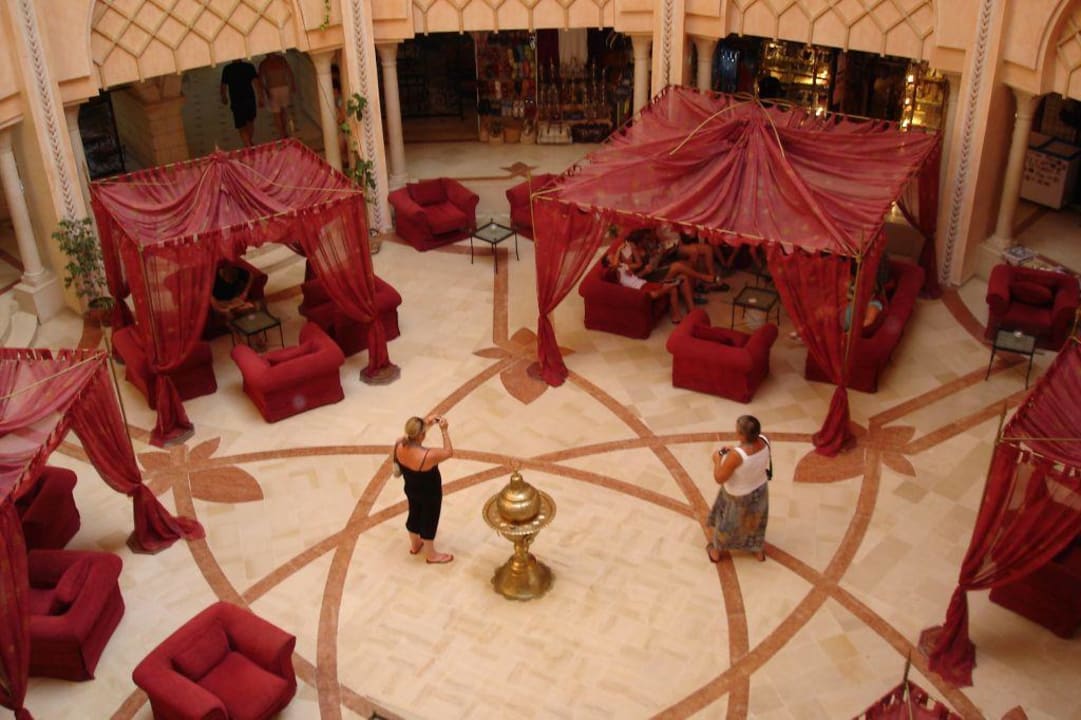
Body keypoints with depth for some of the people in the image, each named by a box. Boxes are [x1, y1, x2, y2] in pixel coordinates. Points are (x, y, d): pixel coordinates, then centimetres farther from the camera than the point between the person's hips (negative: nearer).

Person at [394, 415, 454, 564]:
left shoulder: (399, 445, -24)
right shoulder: (428, 456, -41)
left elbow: (412, 437, 1)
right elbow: (449, 452, -22)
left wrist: (426, 424, -5)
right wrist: (444, 430, -21)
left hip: (411, 490, 6)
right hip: (430, 495, -6)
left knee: (414, 515, 30)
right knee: (429, 521, 18)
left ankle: (414, 545, 55)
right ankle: (431, 555, 41)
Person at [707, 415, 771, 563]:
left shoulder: (736, 455, -41)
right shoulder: (763, 442, -21)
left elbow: (719, 478, -29)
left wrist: (717, 460, -13)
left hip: (739, 497, -5)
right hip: (760, 489, 5)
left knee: (727, 522, 24)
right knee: (755, 520, 32)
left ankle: (716, 552, 50)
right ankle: (759, 551, 56)